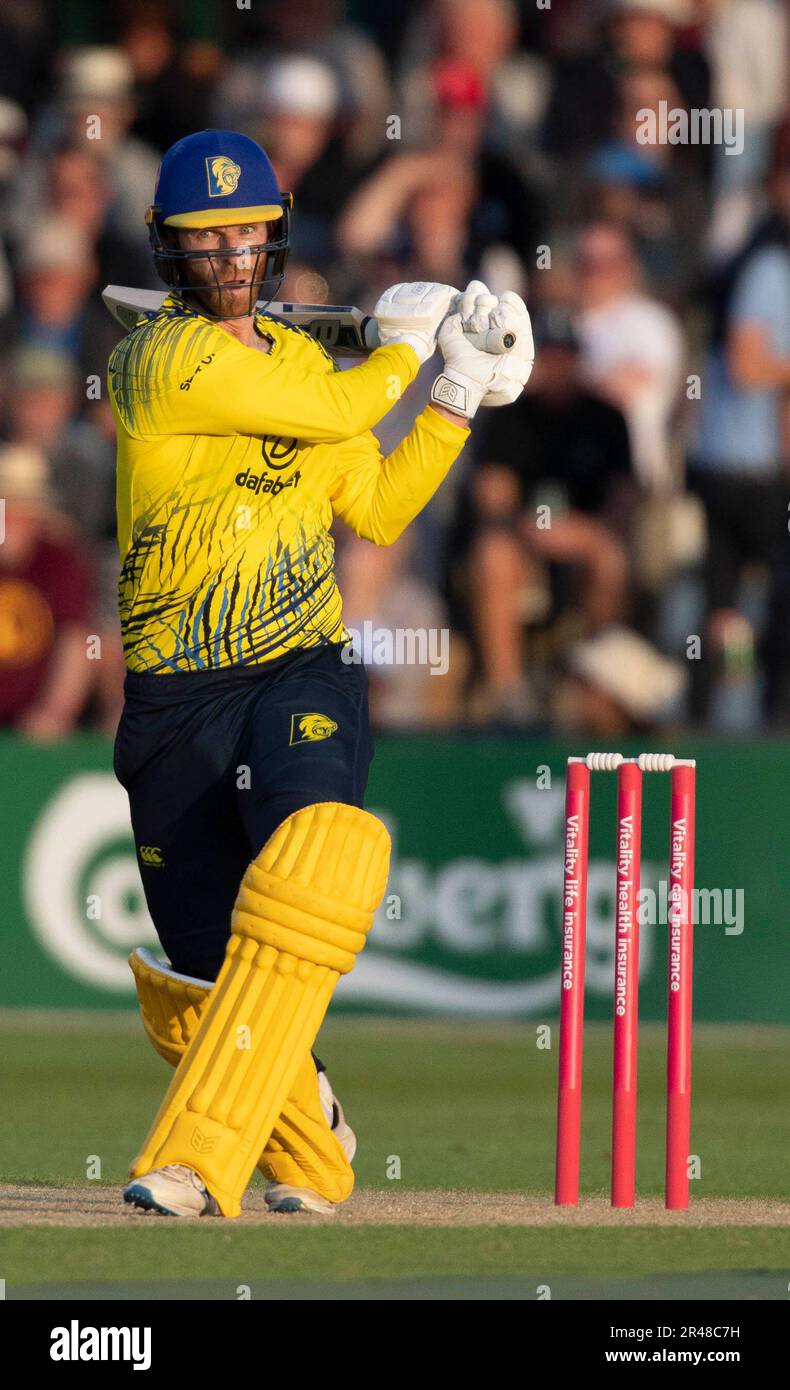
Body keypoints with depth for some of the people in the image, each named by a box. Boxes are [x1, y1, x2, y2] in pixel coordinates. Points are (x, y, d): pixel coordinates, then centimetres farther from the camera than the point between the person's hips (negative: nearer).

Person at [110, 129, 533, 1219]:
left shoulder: (299, 359, 14)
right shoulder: (162, 361, -9)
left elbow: (377, 512, 24)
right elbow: (339, 412, -10)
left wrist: (460, 396, 16)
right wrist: (405, 342, 9)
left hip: (305, 677, 3)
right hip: (177, 702, -3)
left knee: (319, 858, -29)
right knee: (200, 973, -1)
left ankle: (199, 1162, -32)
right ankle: (311, 1154, 30)